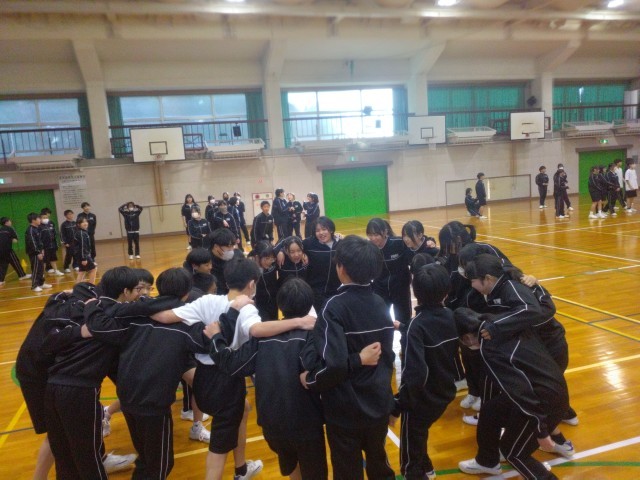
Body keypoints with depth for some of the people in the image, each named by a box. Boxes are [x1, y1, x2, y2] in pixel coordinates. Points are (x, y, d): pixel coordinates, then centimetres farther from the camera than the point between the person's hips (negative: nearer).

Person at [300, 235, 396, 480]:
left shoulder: (335, 307, -23)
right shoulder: (380, 304, -2)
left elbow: (334, 364, -33)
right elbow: (388, 354, 5)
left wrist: (310, 380, -15)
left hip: (346, 409, -6)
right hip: (379, 403, 6)